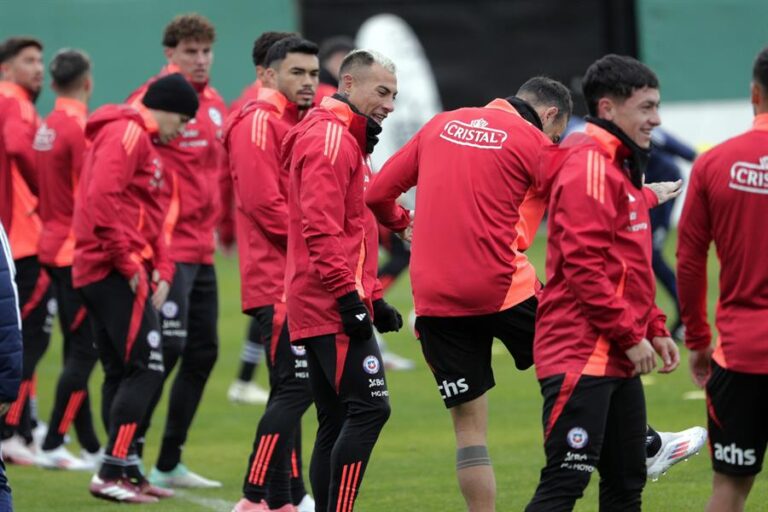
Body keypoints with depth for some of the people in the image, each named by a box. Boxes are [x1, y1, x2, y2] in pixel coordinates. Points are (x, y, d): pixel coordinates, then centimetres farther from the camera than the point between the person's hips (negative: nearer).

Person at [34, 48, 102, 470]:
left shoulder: (46, 128, 9)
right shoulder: (80, 128, -15)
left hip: (54, 248, 9)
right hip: (79, 250, -9)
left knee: (77, 350, 11)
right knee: (85, 350, -5)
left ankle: (90, 447, 15)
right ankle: (53, 445, -6)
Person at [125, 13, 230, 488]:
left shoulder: (215, 104, 13)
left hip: (201, 248, 8)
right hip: (168, 247, -8)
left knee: (203, 351, 10)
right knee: (168, 347, -14)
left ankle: (170, 463, 19)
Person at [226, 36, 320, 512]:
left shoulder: (298, 123, 20)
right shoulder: (259, 122, -11)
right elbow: (263, 202, -19)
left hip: (297, 282, 10)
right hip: (280, 281, -10)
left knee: (293, 390, 13)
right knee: (295, 387, -14)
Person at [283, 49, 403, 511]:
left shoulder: (348, 140, 23)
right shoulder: (330, 138, -10)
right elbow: (321, 227, -20)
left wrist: (374, 298, 21)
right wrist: (349, 295, -22)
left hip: (318, 312, 10)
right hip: (334, 307, -10)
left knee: (337, 424, 8)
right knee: (369, 408, -14)